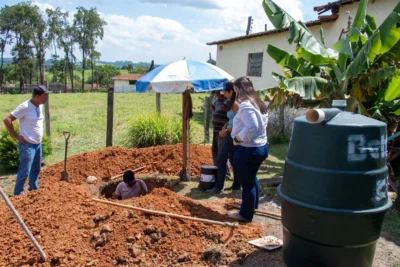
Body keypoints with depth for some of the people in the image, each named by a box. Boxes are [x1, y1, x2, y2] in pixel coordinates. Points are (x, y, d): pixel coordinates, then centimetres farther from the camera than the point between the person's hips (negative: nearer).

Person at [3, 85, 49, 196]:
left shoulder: (39, 106, 6)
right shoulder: (25, 107, -20)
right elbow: (7, 120, -19)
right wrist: (16, 136, -16)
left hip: (38, 144, 9)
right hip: (27, 145, -8)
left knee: (36, 169, 21)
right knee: (24, 172, -4)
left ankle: (34, 189, 36)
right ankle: (18, 194, 7)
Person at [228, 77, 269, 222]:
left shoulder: (246, 105, -21)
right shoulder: (259, 104, 9)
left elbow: (251, 127, -31)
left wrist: (238, 138, -18)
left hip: (247, 150, -10)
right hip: (261, 147, 10)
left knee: (247, 182, 4)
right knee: (252, 178, 26)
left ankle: (246, 214, 19)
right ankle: (252, 205, 43)